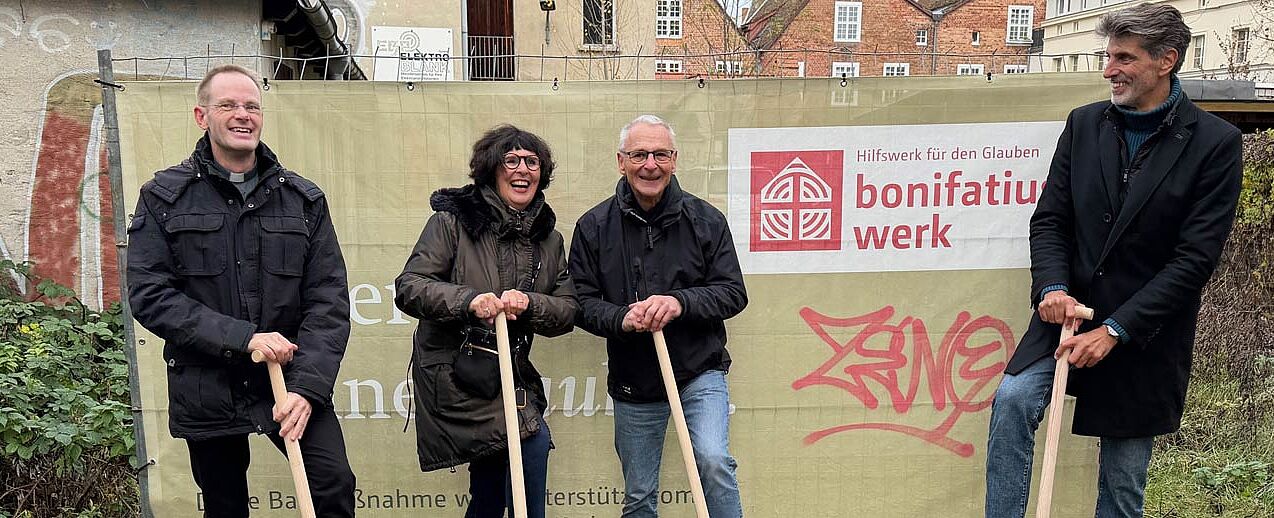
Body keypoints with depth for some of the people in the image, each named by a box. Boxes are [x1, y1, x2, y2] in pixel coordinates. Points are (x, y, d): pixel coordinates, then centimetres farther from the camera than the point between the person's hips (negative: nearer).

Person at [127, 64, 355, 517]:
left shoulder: (304, 199, 3)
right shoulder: (163, 197, 0)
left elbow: (328, 298, -2)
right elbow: (149, 294, -9)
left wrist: (307, 385, -15)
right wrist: (242, 337, -19)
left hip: (291, 378, 0)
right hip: (206, 390, 0)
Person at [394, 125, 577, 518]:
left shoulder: (547, 237, 10)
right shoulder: (453, 219, -5)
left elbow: (568, 310, 4)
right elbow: (409, 288, -11)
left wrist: (527, 303, -17)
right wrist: (468, 300, -27)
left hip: (509, 375, 6)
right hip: (454, 376, -6)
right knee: (532, 441, -19)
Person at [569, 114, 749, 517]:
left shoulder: (705, 220, -4)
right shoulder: (593, 226, -2)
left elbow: (733, 292, -5)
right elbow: (581, 302, -1)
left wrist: (680, 302, -23)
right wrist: (620, 318, -21)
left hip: (699, 371, -1)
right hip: (633, 382, 2)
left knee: (713, 461, -23)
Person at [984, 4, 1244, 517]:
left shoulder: (1216, 142, -8)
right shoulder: (1084, 124, 3)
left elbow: (1195, 257, -13)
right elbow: (1050, 219, 2)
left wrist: (1114, 330, -17)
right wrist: (1052, 288, -17)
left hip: (1145, 334, -2)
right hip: (1070, 310, 2)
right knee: (1013, 400, -23)